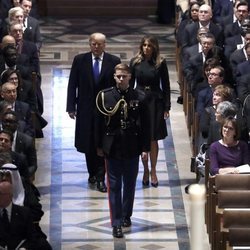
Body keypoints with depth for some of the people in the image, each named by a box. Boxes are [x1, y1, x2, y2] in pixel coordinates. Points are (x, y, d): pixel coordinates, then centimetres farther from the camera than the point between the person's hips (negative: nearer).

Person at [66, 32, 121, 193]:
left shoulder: (114, 62, -2)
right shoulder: (80, 60, 1)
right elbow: (72, 85, 2)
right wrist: (71, 107, -2)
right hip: (86, 110, 2)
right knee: (88, 144, 10)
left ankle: (100, 178, 0)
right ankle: (92, 173, 26)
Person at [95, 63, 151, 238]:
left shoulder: (138, 98, -4)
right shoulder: (105, 96, -4)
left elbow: (145, 125, 0)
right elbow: (99, 122, 2)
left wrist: (145, 148, -2)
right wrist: (99, 145, 3)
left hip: (132, 148, 1)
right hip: (113, 147, -1)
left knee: (130, 184, 13)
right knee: (114, 186, 1)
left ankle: (126, 215, 31)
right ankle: (116, 223, 3)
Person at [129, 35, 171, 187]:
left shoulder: (160, 63, -2)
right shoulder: (135, 62, 1)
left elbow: (166, 86, 1)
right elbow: (130, 83, 5)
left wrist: (167, 107, -2)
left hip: (155, 102, -1)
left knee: (153, 139, 3)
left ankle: (153, 171, 12)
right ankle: (146, 171, 14)